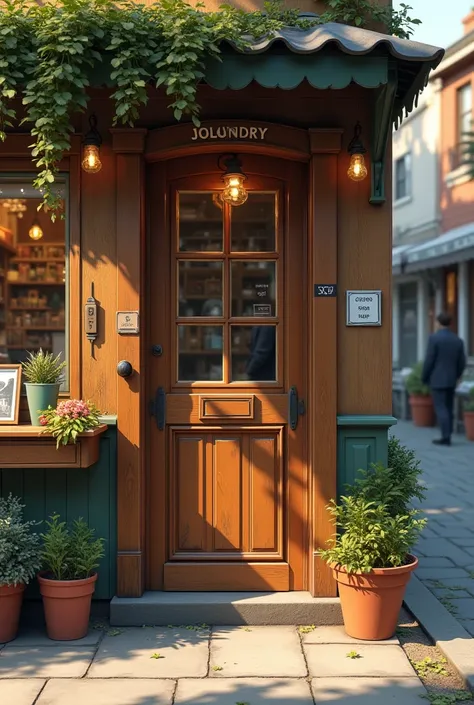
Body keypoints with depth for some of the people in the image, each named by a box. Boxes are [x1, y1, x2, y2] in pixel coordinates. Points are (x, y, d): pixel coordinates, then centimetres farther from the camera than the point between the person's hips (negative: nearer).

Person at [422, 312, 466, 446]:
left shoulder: (434, 338, -12)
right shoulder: (458, 340, 4)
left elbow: (429, 360, -13)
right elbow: (462, 363, 6)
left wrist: (424, 378, -2)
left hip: (437, 380, -6)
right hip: (451, 380, 6)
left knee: (440, 409, -4)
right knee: (448, 409, 11)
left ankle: (446, 437, -8)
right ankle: (446, 436, 12)